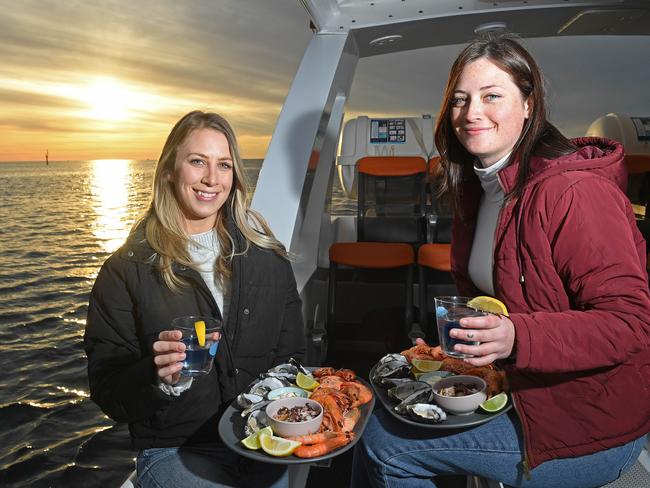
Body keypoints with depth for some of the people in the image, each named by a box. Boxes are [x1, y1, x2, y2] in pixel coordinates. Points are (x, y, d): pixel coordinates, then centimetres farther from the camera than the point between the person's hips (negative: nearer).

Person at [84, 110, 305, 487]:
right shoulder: (127, 270, -6)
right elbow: (108, 389, -5)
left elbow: (292, 356, 8)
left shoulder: (267, 256, 2)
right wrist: (158, 377, -24)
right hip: (176, 451, -3)